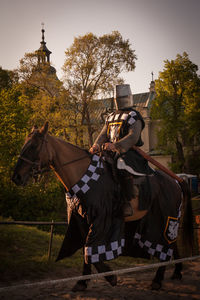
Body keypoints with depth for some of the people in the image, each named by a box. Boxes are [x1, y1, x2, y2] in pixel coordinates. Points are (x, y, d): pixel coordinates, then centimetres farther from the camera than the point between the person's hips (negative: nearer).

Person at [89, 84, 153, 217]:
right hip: (113, 154, 8)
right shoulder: (111, 117, 22)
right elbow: (103, 134, 13)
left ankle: (128, 203, -32)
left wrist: (115, 145, -32)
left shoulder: (134, 116, -2)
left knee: (122, 165, -37)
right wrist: (97, 145, -10)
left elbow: (133, 137, -17)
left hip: (130, 153, -8)